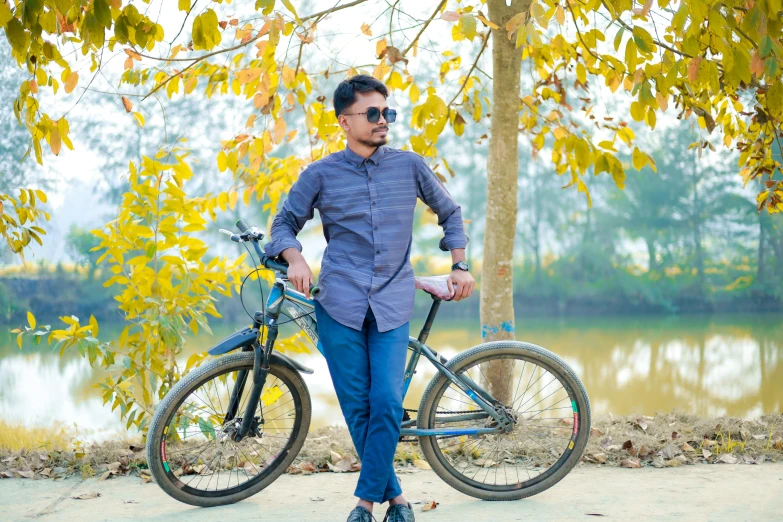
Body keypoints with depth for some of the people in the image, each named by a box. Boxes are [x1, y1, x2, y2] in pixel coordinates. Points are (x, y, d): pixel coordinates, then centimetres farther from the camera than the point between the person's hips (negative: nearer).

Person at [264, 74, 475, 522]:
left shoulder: (409, 165, 6)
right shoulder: (321, 174, 4)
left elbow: (450, 212, 19)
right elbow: (285, 223, 11)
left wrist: (460, 266, 10)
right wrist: (295, 258, -9)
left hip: (393, 305, 0)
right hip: (340, 304, 0)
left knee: (387, 404, -11)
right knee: (358, 408, 1)